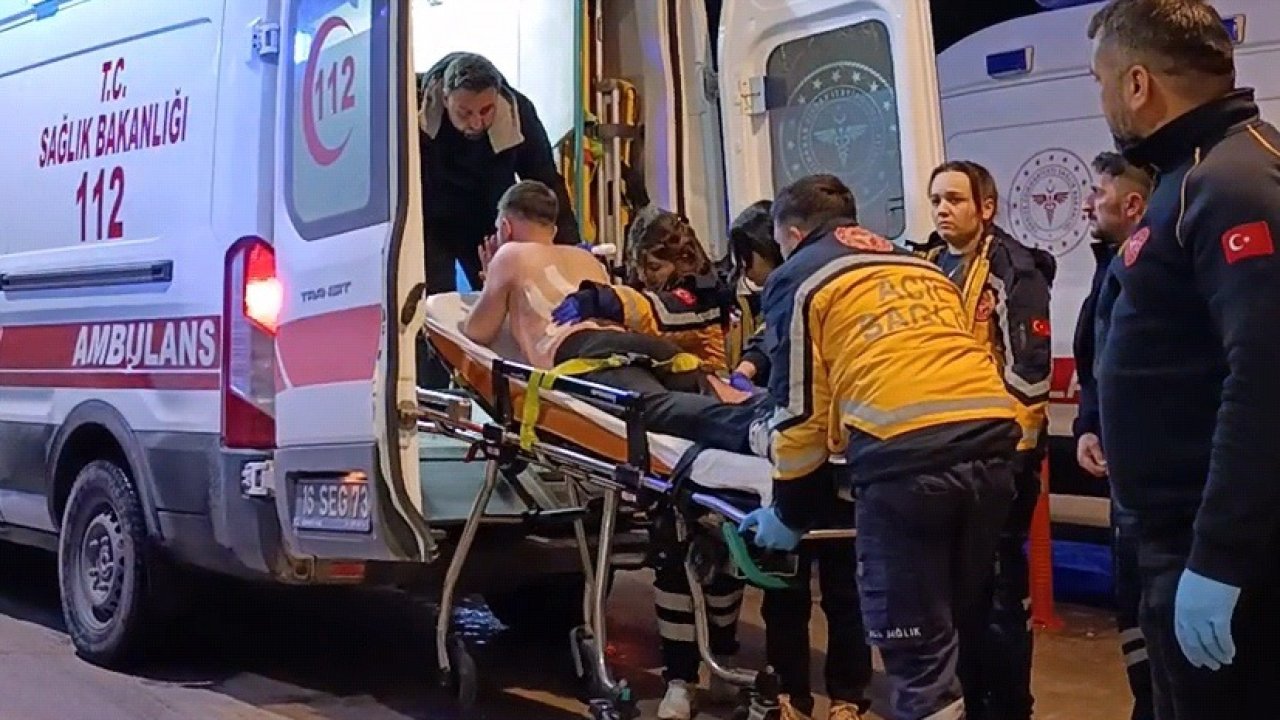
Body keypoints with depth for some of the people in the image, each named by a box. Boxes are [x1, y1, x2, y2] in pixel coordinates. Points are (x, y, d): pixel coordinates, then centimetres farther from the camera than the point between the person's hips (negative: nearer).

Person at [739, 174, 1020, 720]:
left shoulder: (798, 278, 15)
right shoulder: (921, 267, 32)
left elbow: (801, 407, 10)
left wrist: (789, 512, 21)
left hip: (905, 453, -6)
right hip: (990, 442, 6)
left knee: (919, 655, 2)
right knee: (964, 631, 19)